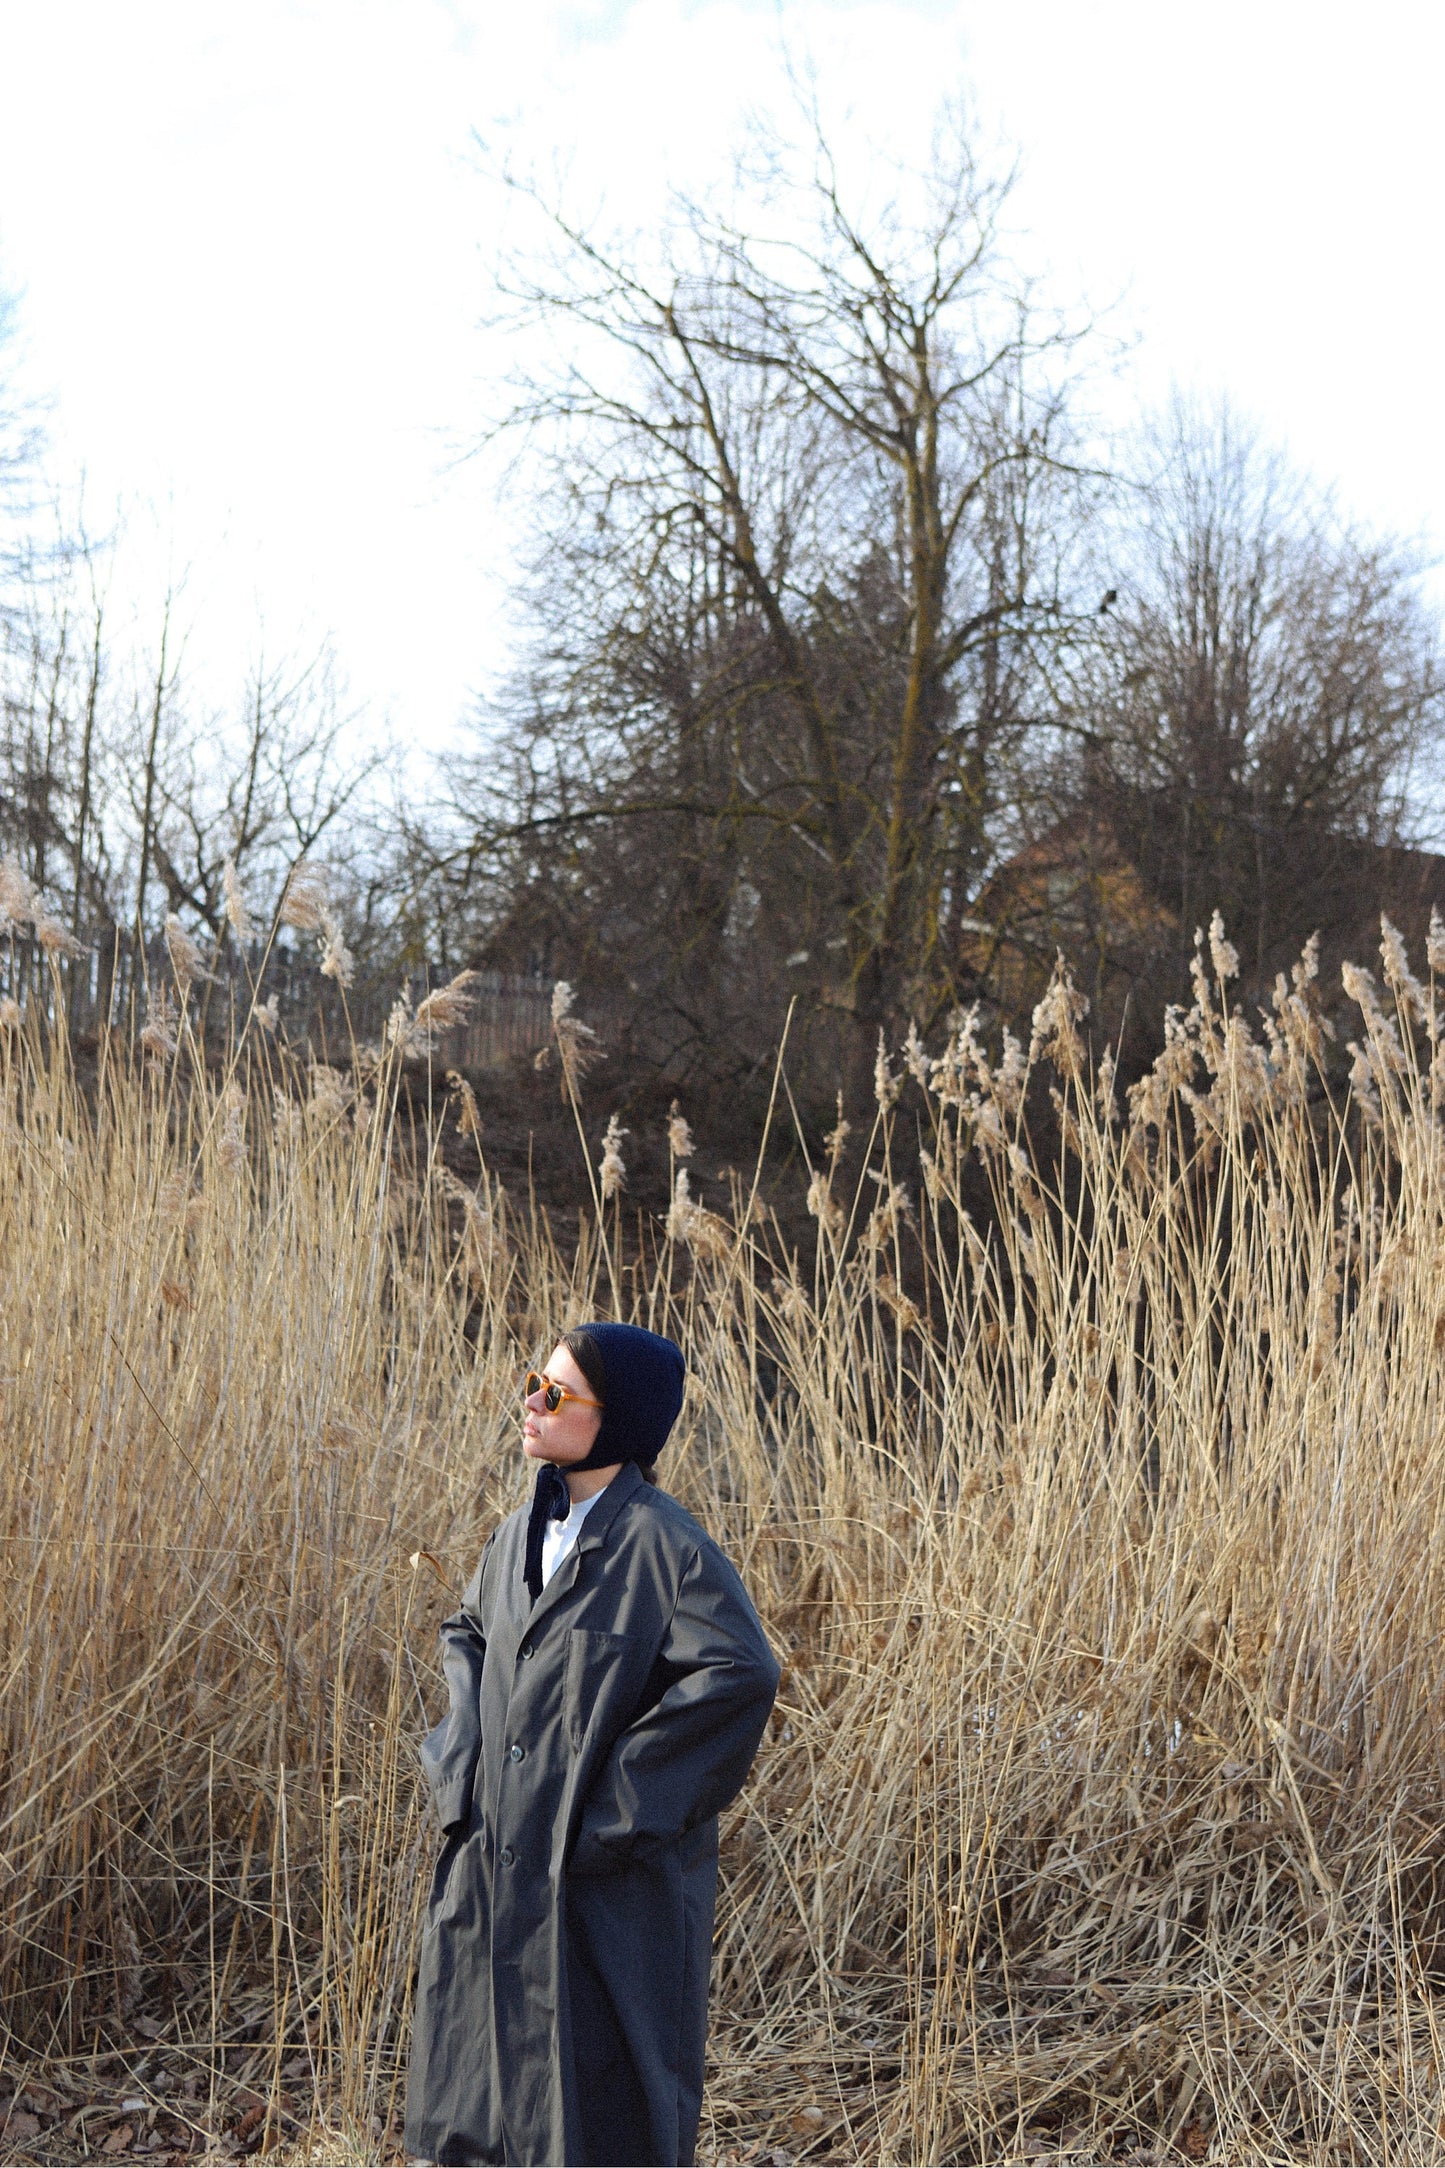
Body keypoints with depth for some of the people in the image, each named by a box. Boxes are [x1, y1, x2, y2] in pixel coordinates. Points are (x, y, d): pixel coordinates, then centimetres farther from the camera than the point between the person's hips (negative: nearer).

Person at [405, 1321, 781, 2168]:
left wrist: (622, 1796, -20)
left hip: (609, 1876, -7)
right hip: (501, 1860, 7)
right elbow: (468, 1631, 25)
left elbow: (741, 1674, -24)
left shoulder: (662, 1543, -15)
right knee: (472, 2099, 14)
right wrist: (467, 1752, 10)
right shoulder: (523, 1533, 7)